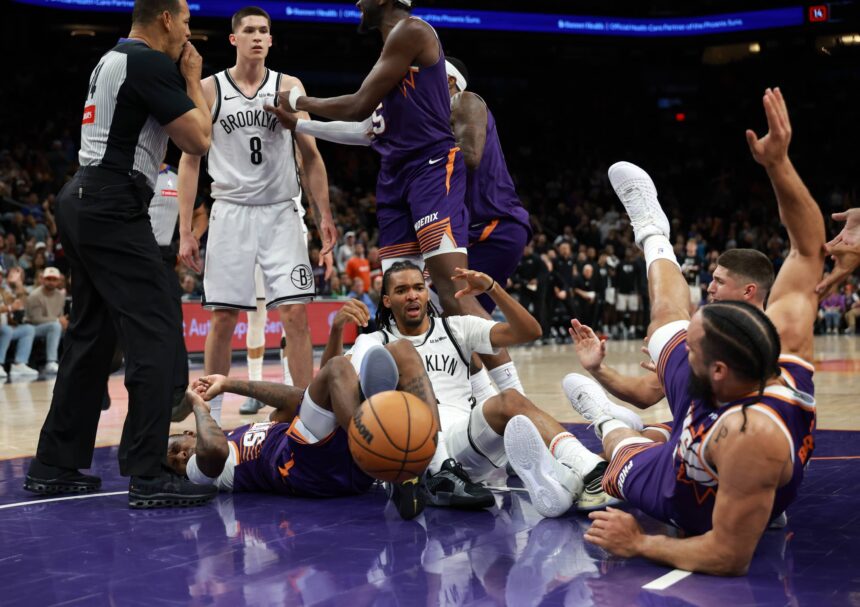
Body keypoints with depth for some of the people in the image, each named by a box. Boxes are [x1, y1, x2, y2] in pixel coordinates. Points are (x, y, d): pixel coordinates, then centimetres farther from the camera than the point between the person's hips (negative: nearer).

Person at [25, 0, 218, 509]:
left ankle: (55, 466, 20)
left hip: (83, 201, 10)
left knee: (93, 335, 15)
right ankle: (149, 475, -13)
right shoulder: (151, 64, -10)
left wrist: (184, 83, 22)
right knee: (157, 331, -10)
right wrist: (193, 80, 3)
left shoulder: (113, 60, 21)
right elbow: (199, 139, -10)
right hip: (114, 210, -10)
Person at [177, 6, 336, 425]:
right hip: (231, 213, 0)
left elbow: (310, 156, 8)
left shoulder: (289, 87, 5)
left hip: (281, 212, 1)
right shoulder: (209, 89, 2)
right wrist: (185, 230, -3)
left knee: (295, 314, -6)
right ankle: (211, 412, 14)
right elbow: (190, 161, 3)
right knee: (223, 317, 1)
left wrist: (323, 214, -3)